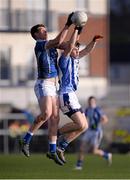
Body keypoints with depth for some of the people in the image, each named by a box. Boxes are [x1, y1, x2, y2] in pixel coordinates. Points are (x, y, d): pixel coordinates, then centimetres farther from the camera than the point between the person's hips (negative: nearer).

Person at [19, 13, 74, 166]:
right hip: (43, 84, -9)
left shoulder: (50, 45, 17)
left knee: (55, 118, 3)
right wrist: (67, 25, -23)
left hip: (52, 86, 9)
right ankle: (26, 140, -9)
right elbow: (58, 41, -25)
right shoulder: (39, 44, -10)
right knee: (46, 114, -24)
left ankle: (52, 151, 5)